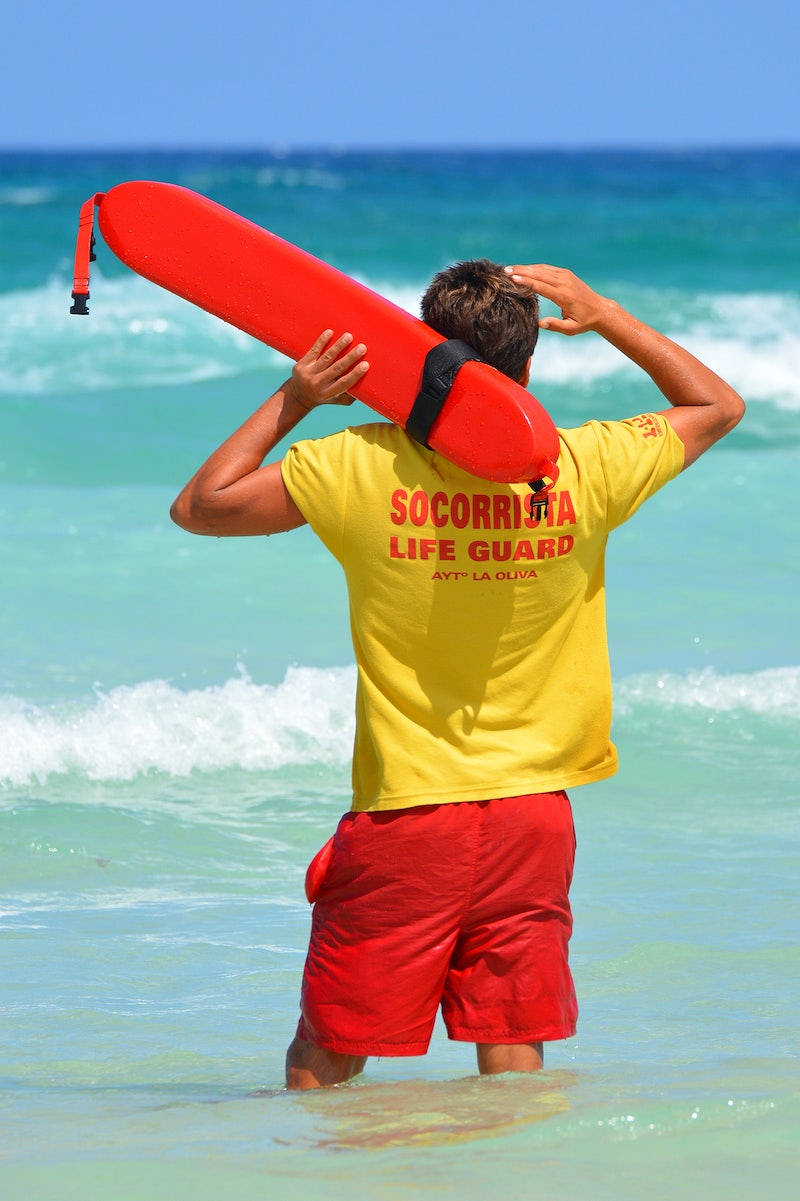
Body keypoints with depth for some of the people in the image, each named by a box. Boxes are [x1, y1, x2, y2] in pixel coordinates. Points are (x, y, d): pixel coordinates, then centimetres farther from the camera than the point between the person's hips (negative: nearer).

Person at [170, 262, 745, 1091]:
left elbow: (199, 506, 2)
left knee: (322, 1063, 9)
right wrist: (602, 316, 13)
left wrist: (294, 398, 3)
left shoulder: (361, 469, -10)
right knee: (513, 1067, 5)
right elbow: (718, 405, 13)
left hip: (402, 819, -2)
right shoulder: (584, 469, -6)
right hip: (532, 819, 2)